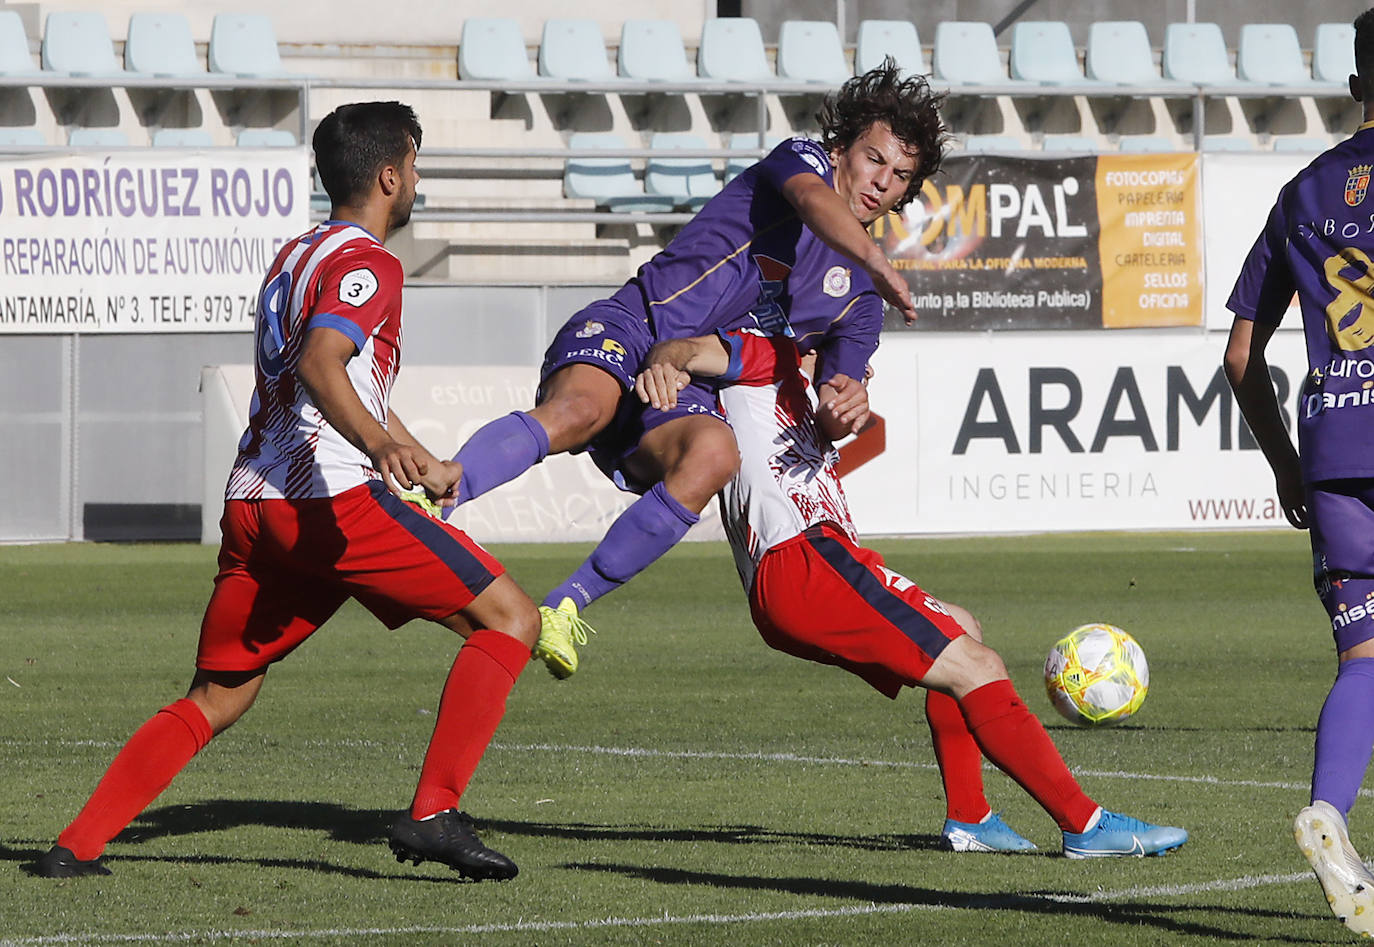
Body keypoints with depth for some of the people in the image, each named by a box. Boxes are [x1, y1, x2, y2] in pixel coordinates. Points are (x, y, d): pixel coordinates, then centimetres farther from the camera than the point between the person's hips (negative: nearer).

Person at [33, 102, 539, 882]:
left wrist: (426, 464, 52)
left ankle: (77, 846, 7)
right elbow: (321, 363, -22)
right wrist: (381, 444, -39)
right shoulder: (366, 264, -3)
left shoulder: (295, 256, 27)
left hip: (251, 505, 9)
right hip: (332, 497, -9)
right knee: (511, 620, -4)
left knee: (216, 699, 18)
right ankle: (433, 814, -16)